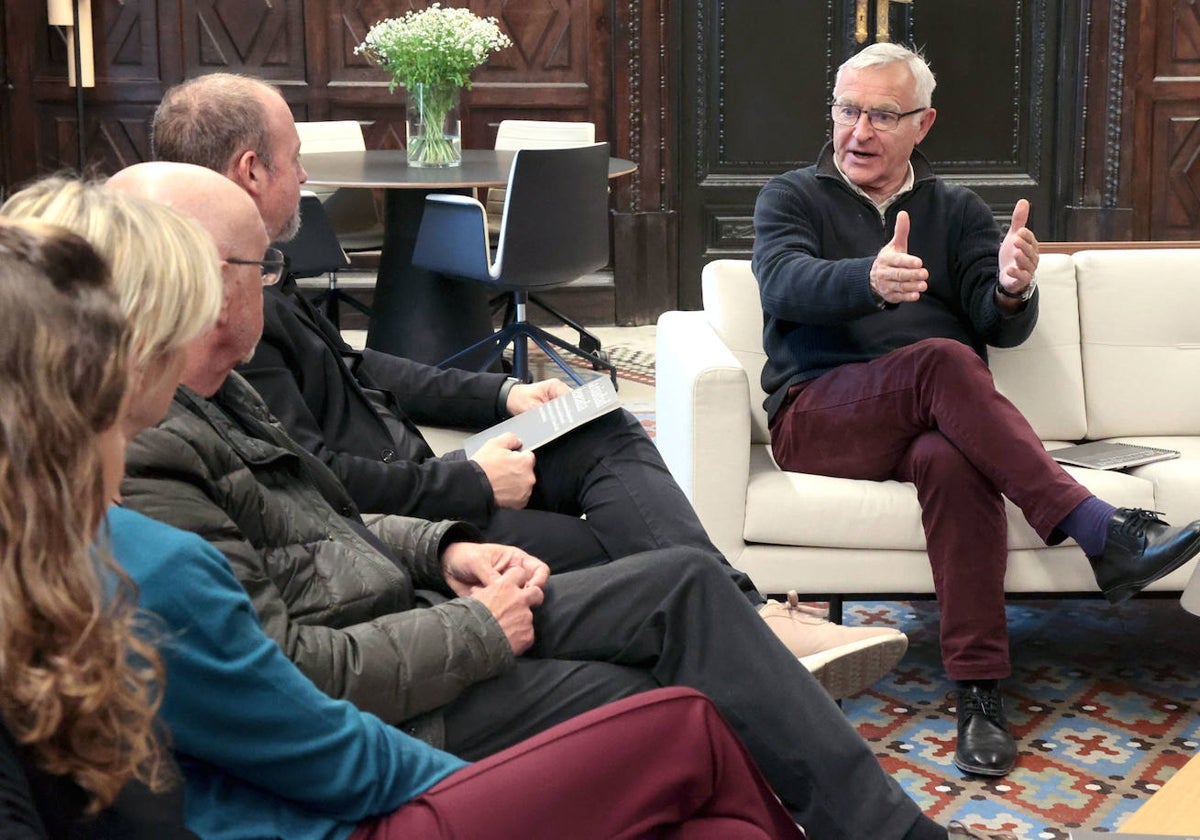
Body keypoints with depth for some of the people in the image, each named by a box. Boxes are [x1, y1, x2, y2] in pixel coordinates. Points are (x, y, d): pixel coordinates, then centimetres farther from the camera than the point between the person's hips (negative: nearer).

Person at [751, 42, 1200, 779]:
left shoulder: (957, 211, 19)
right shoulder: (791, 198, 12)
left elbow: (1003, 329, 4)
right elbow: (786, 283, -12)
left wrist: (1013, 290, -21)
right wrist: (870, 279, -34)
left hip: (935, 420, 2)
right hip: (819, 415, -2)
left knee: (954, 460, -35)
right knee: (941, 361, -33)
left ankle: (980, 691, -36)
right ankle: (1098, 529, -37)